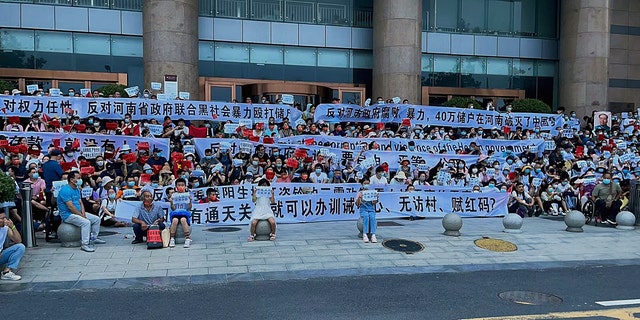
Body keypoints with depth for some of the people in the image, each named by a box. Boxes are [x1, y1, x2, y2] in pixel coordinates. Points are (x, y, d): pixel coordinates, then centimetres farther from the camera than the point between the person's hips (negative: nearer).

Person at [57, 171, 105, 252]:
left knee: (96, 219, 6)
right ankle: (84, 245, -30)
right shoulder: (66, 190, -18)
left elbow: (80, 202, 13)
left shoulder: (77, 189, 13)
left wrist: (83, 213, -5)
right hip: (68, 215, -10)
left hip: (78, 213, 10)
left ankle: (95, 237, 19)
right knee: (86, 222, -31)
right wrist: (81, 215, -17)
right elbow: (70, 207, -23)